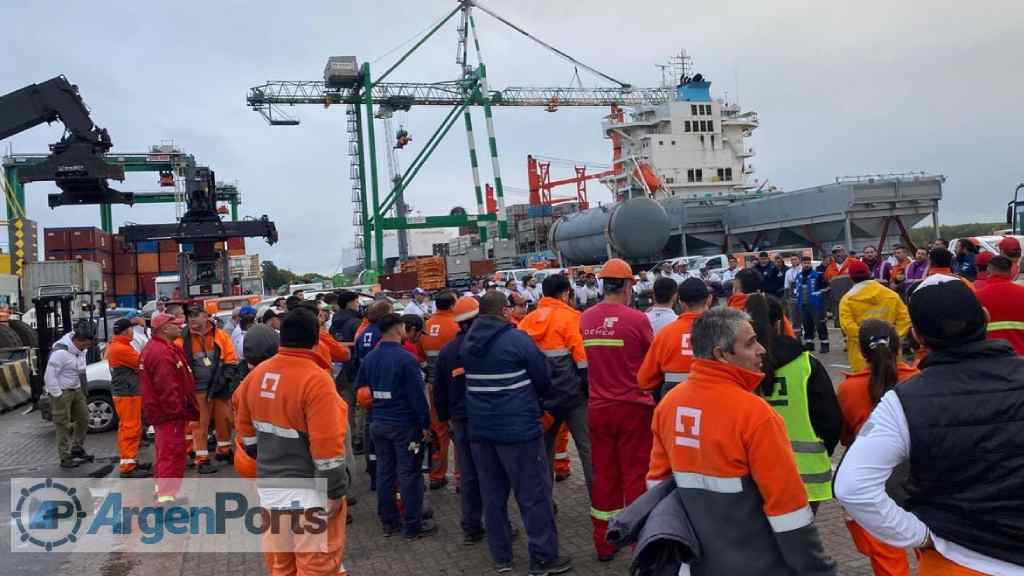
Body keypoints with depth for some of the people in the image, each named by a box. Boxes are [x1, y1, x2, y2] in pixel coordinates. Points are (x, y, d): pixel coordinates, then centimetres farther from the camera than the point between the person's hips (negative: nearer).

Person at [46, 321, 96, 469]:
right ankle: (66, 459, 7)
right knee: (64, 426, -1)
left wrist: (82, 387, 12)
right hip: (62, 392, -8)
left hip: (76, 390, 8)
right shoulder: (61, 352, -26)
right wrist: (58, 396, -18)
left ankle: (77, 449, 30)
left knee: (83, 419, 14)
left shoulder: (80, 348, 0)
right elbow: (49, 376, -23)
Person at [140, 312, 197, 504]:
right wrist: (178, 411, -20)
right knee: (173, 452, -7)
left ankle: (161, 486, 35)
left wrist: (181, 409, 23)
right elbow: (167, 388, -26)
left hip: (160, 410, 11)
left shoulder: (155, 348, 14)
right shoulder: (162, 352, -22)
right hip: (169, 412, -11)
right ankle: (167, 494, -5)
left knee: (165, 450, 22)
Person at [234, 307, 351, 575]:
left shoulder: (257, 374, 2)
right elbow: (327, 446, -22)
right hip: (308, 490, -7)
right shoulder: (316, 379, -21)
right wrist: (336, 492, -11)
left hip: (268, 486, 7)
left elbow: (247, 430, 13)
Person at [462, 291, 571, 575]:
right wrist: (532, 399, 15)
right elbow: (543, 379, -3)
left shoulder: (467, 344, 6)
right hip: (517, 428, -6)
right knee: (534, 495, 2)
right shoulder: (517, 339, -12)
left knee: (493, 496, 13)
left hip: (480, 429, 6)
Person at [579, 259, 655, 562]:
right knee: (635, 474, 8)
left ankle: (604, 543, 24)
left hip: (598, 407, 4)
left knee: (603, 474, 14)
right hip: (633, 407, -4)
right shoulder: (636, 318, -14)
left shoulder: (586, 319, -2)